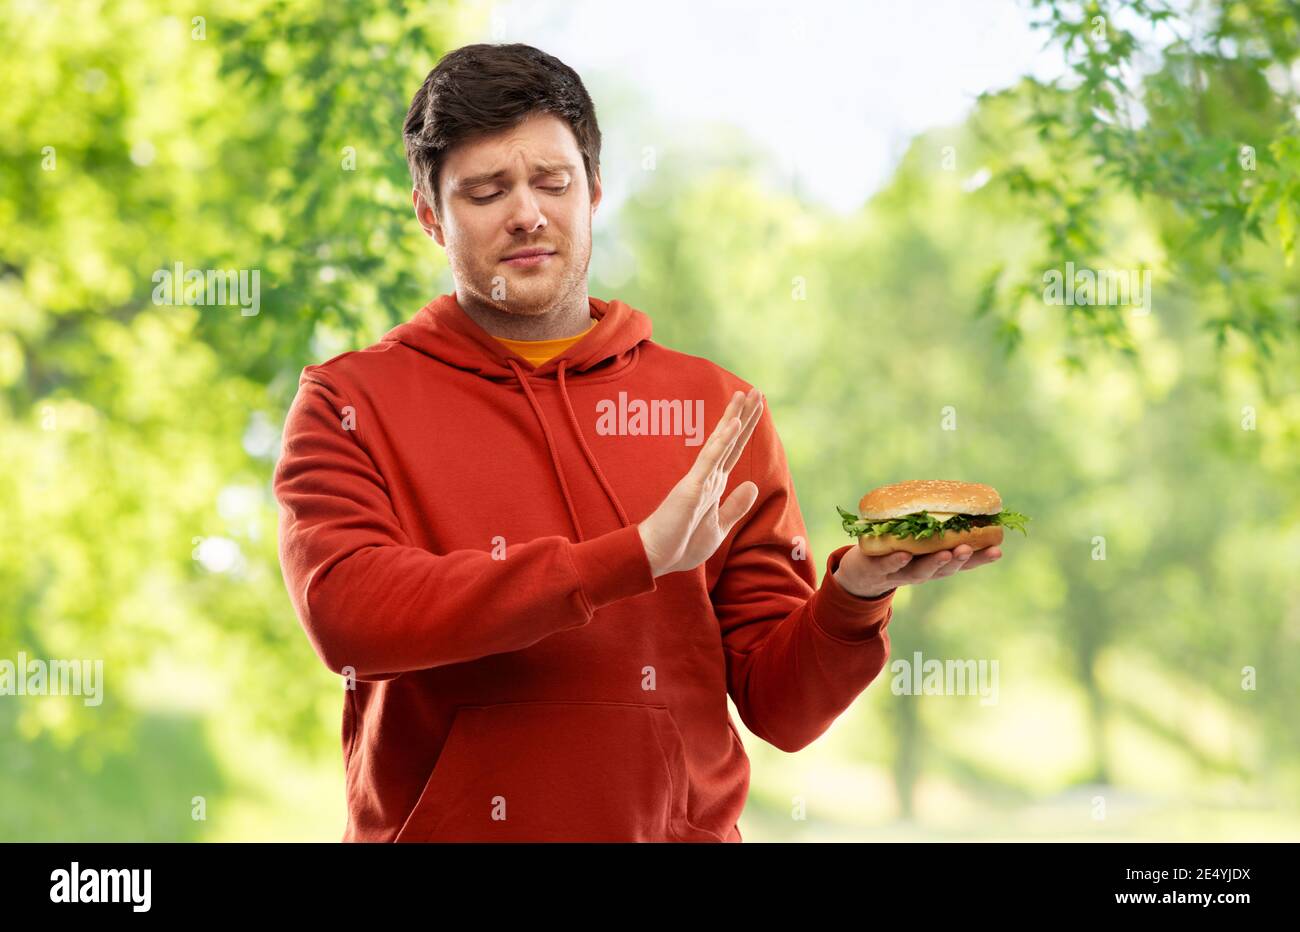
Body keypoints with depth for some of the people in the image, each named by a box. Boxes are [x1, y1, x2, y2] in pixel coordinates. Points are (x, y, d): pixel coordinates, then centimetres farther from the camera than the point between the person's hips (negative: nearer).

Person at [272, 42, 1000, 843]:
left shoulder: (717, 411, 8)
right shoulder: (350, 405, 5)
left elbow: (784, 708, 7)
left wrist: (854, 597, -13)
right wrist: (635, 557, -18)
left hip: (680, 831, 1)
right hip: (442, 825, -1)